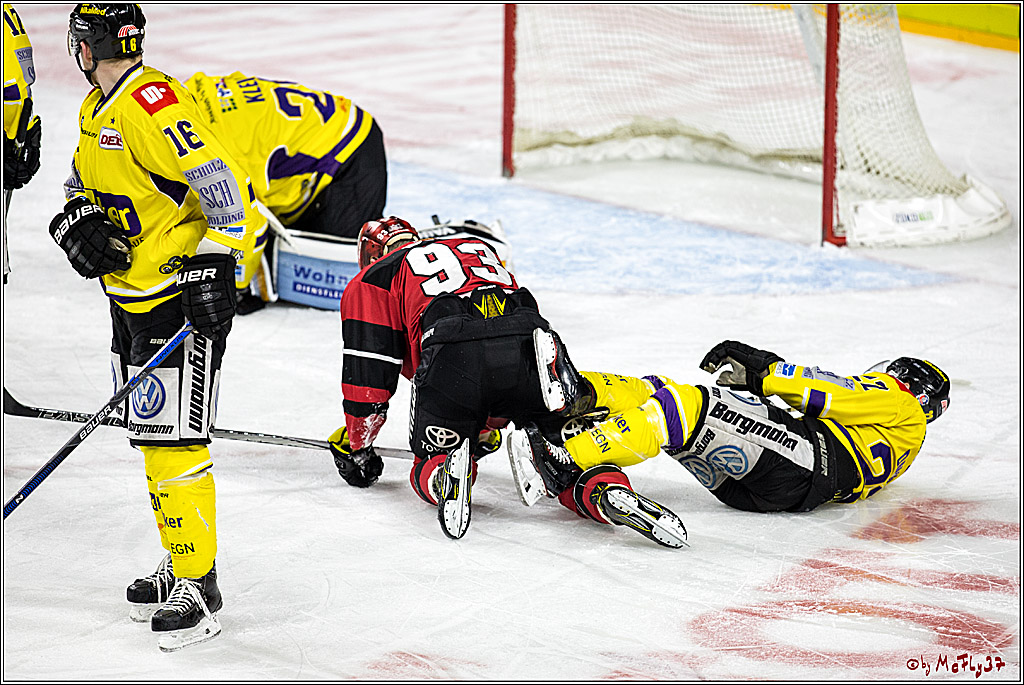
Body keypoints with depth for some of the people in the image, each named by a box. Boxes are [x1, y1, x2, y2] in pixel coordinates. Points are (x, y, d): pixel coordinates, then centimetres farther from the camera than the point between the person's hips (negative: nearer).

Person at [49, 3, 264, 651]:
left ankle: (199, 589, -6)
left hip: (184, 298, -10)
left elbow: (224, 184, -26)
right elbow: (82, 188, 20)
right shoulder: (96, 111, 12)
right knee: (153, 435, 15)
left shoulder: (154, 105, -21)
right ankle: (182, 568, 26)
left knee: (173, 440, -11)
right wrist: (79, 226, -3)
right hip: (133, 296, 10)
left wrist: (214, 267, -29)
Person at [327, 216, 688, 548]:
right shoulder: (479, 249, 43)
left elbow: (368, 373, 20)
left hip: (453, 357, -3)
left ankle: (444, 478, -17)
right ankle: (609, 491, -17)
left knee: (430, 468, 18)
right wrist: (487, 428, 54)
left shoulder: (371, 281, 28)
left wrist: (356, 447, 34)